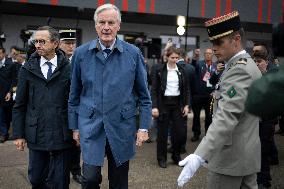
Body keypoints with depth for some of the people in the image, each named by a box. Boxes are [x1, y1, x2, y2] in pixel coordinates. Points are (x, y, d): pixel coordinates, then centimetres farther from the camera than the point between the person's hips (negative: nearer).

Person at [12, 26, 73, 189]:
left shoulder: (68, 69, -4)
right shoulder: (28, 69, 4)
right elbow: (20, 105, 6)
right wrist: (19, 134, 3)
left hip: (62, 135, -2)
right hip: (36, 135, 2)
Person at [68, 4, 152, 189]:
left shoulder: (133, 53, -3)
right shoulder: (81, 53, 0)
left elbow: (144, 94, 1)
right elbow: (74, 95, 6)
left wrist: (144, 127, -2)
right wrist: (75, 126, 7)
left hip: (122, 126, 0)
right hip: (90, 125, 0)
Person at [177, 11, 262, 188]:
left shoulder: (239, 69, -20)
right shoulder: (247, 65, 12)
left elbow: (226, 117, -32)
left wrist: (200, 156, -38)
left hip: (231, 155, -10)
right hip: (247, 154, 10)